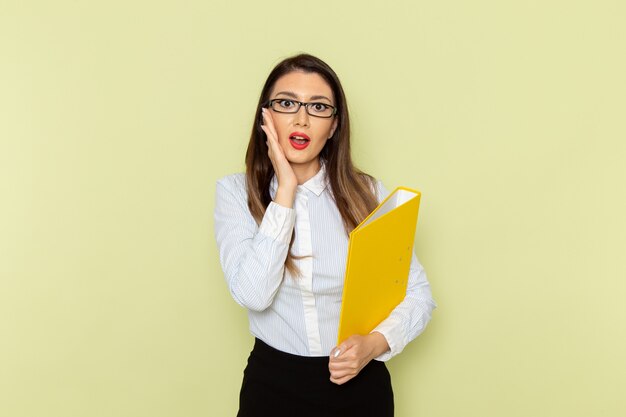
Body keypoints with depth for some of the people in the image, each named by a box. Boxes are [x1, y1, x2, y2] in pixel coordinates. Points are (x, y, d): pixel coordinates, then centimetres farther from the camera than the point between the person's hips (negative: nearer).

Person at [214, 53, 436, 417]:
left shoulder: (367, 193, -6)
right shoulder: (236, 192, -8)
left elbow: (419, 294, -3)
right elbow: (253, 294, -21)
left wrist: (375, 343, -20)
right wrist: (286, 190, -20)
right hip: (273, 382, -1)